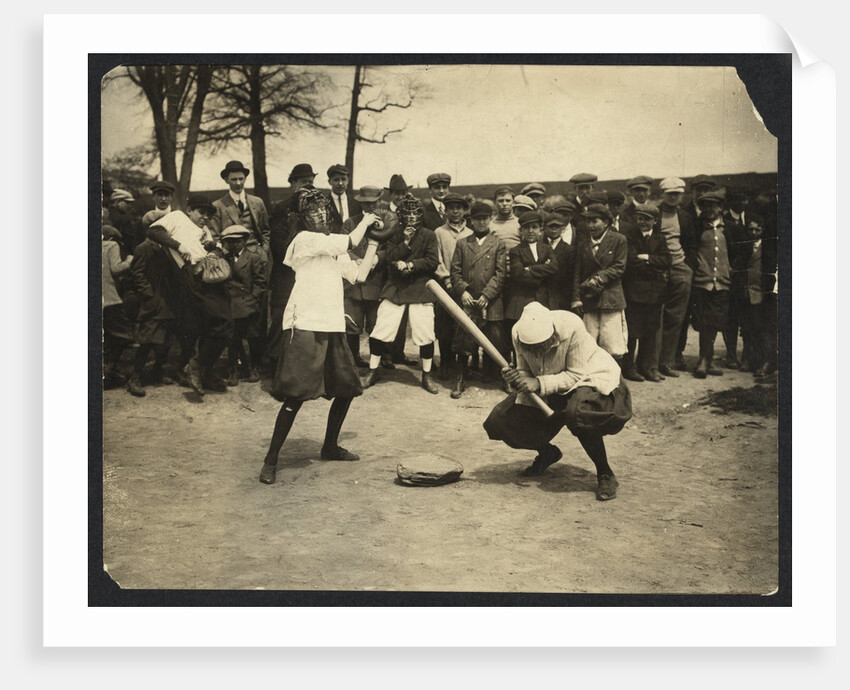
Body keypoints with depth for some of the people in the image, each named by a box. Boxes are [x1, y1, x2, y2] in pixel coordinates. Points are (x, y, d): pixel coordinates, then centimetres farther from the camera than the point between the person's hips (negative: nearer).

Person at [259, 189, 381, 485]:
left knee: (346, 388, 11)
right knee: (296, 395, -12)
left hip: (332, 327, 8)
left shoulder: (333, 244, 19)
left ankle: (330, 446, 31)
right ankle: (271, 460, -3)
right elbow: (351, 242, -15)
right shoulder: (304, 239, -7)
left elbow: (356, 274, 16)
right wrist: (365, 221, 2)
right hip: (304, 326, -8)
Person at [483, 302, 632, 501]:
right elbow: (526, 372, -6)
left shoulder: (571, 327, -32)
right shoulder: (518, 333, -18)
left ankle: (605, 475, -16)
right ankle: (547, 453, 24)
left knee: (578, 412, -40)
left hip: (589, 378, -5)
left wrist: (540, 383, -36)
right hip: (550, 394, 6)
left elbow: (577, 375, -26)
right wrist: (516, 378, -30)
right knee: (502, 419, -7)